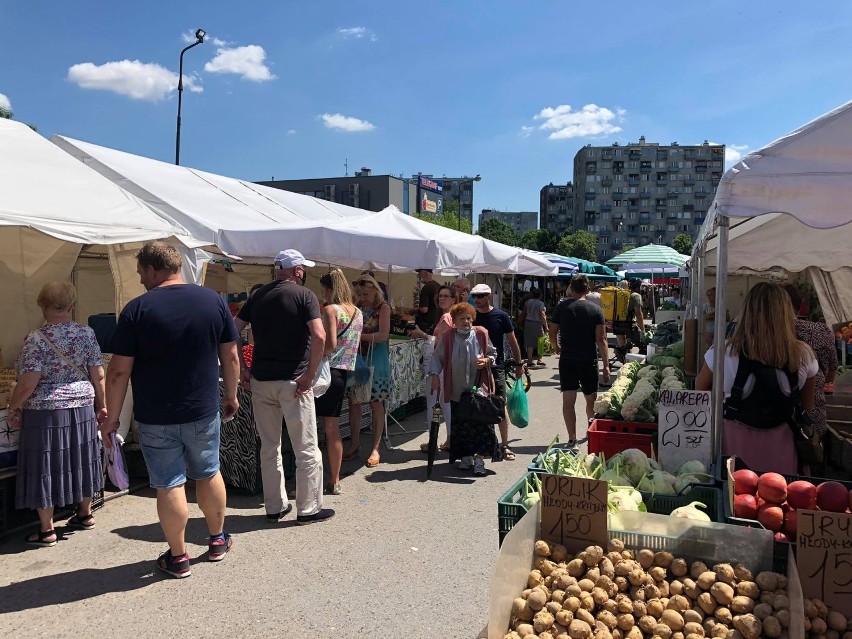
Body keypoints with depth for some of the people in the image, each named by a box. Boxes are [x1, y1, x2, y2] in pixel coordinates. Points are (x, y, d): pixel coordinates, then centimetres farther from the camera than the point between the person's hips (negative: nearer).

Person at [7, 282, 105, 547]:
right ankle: (85, 514, 33)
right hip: (82, 409, 5)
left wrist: (12, 408, -1)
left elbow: (27, 385, -17)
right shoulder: (87, 333, -2)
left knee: (44, 468, 7)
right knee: (79, 461, 18)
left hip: (45, 413, -5)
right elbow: (98, 376, 0)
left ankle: (47, 530, 16)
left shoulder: (37, 339, -14)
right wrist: (101, 405, 11)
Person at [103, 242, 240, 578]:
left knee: (169, 485, 7)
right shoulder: (213, 300, -2)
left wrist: (112, 416, -1)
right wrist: (231, 396, 15)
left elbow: (119, 371, -11)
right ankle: (217, 540, 34)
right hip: (203, 412, 3)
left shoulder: (136, 309, -12)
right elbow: (230, 355, 3)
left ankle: (177, 557, 20)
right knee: (209, 474, 19)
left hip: (155, 418, -3)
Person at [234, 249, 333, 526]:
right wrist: (310, 375, -13)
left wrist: (242, 370, 8)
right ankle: (308, 509, 14)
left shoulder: (258, 296, 10)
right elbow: (319, 337, -19)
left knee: (269, 448, 15)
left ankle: (274, 507, 24)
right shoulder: (304, 295, -6)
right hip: (293, 381, -5)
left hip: (260, 381, 5)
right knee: (307, 449, 7)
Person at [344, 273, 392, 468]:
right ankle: (354, 444, 18)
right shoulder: (357, 307, 8)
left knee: (376, 403, 2)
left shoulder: (383, 308, -4)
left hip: (376, 360, -4)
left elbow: (383, 335, -14)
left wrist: (359, 335, -17)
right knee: (353, 401, 4)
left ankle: (375, 449, 8)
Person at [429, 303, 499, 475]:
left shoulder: (481, 334, -4)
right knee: (461, 425, 8)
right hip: (457, 390, 1)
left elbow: (493, 353, 8)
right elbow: (437, 357, 3)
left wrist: (486, 361, -12)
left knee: (481, 424, -3)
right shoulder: (448, 337, -4)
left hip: (479, 389, -1)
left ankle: (479, 458, 7)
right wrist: (435, 375, -9)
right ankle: (466, 456, 23)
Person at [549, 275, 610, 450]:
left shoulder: (561, 307, -2)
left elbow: (552, 334, 3)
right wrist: (606, 365, -3)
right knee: (591, 399, 19)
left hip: (567, 360, 0)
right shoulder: (595, 310, -4)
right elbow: (601, 339, -7)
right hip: (589, 361, 0)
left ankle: (572, 440, -5)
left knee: (568, 401, -2)